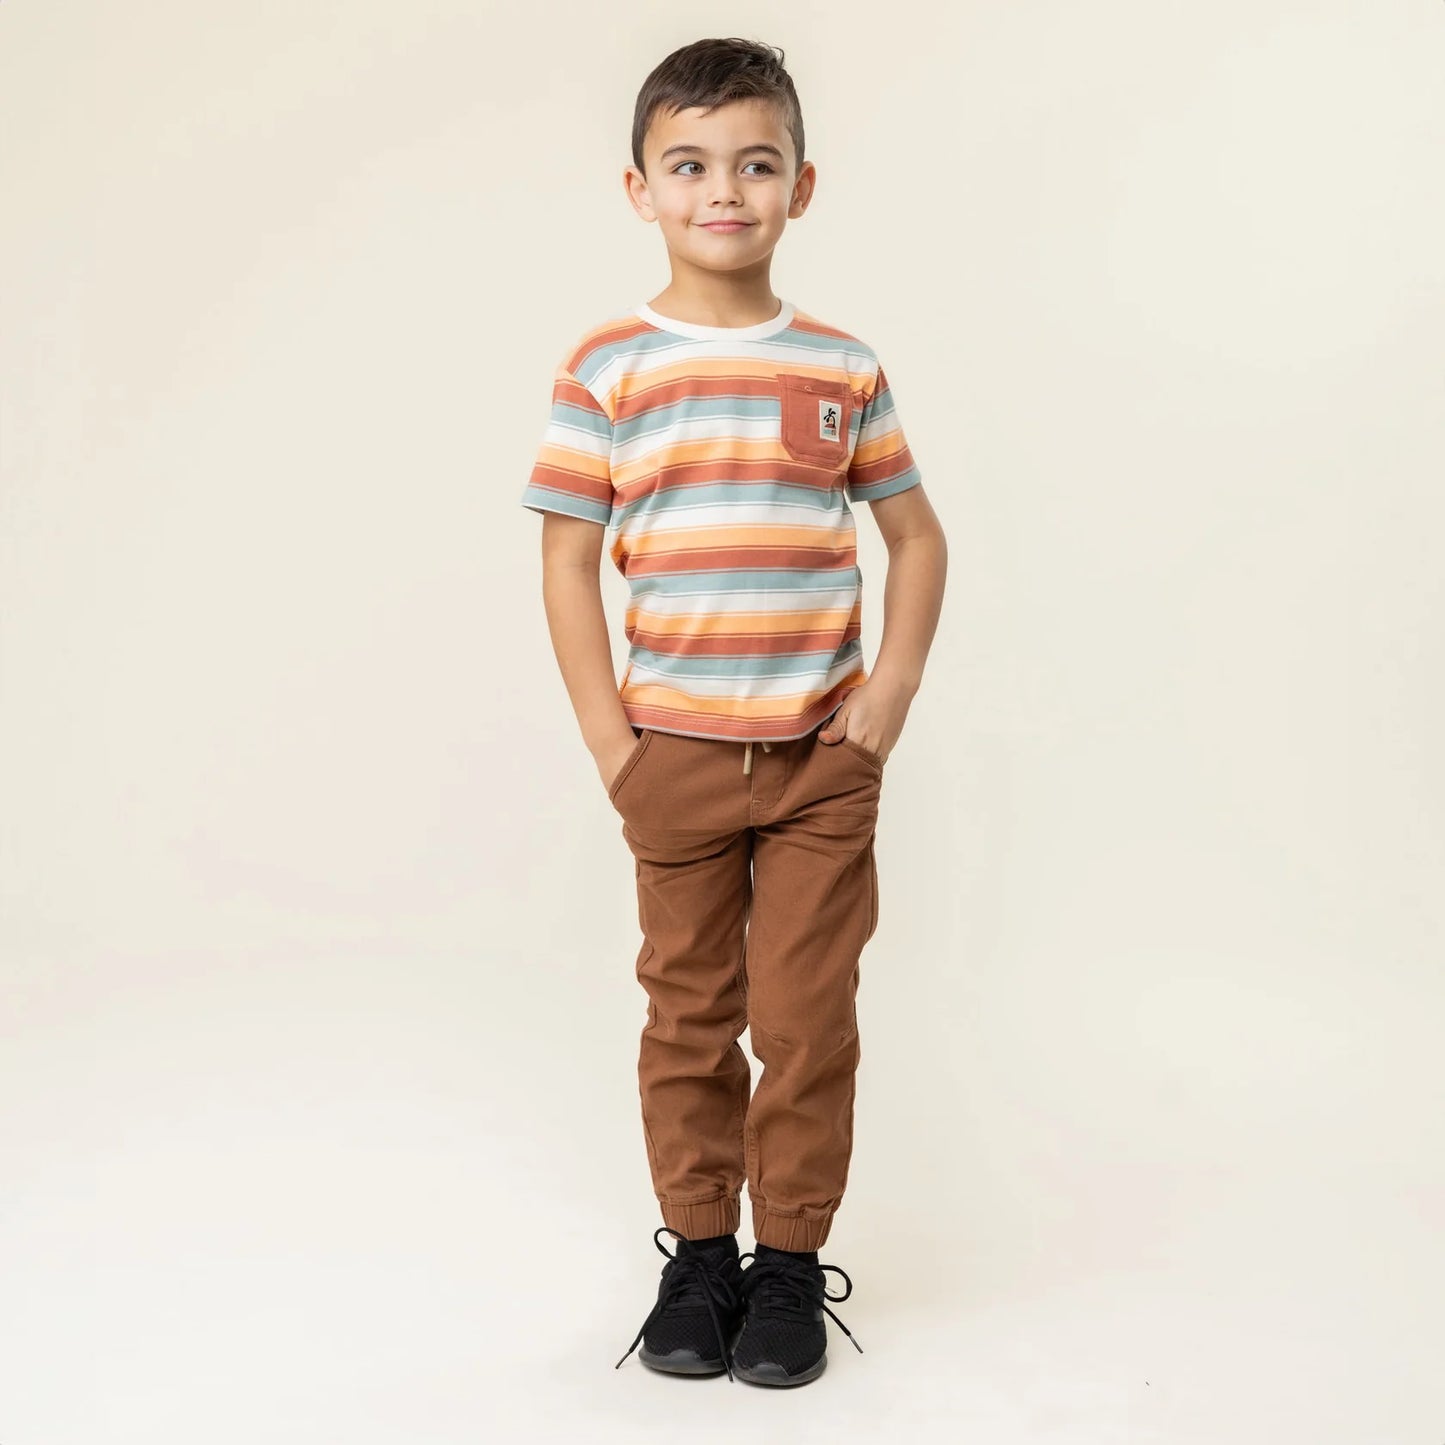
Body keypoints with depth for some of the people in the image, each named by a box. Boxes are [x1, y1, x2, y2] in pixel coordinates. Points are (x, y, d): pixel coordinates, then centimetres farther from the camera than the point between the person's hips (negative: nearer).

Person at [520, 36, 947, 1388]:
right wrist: (610, 742, -7)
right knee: (688, 1012, 10)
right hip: (675, 754, -1)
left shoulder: (843, 366, 3)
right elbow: (567, 562, -2)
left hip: (825, 756, 1)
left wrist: (892, 690, -2)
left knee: (806, 1017, 5)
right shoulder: (606, 368, -2)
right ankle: (700, 1247, 25)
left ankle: (792, 1256, 20)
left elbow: (916, 535, 10)